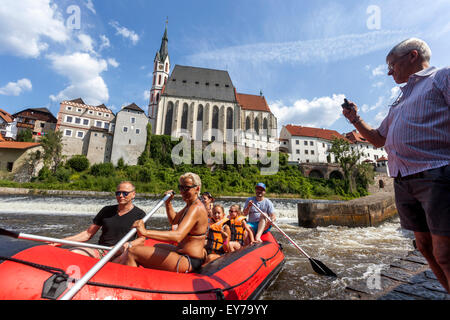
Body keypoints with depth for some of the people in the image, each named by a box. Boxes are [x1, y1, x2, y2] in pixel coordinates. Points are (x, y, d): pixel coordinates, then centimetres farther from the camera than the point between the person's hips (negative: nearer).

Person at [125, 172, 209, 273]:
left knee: (133, 252, -13)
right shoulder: (190, 205, 10)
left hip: (188, 261, -11)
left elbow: (178, 236, -36)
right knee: (157, 246, 37)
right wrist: (168, 202, 8)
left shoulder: (196, 208, -23)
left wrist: (145, 232, -41)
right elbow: (173, 220, 22)